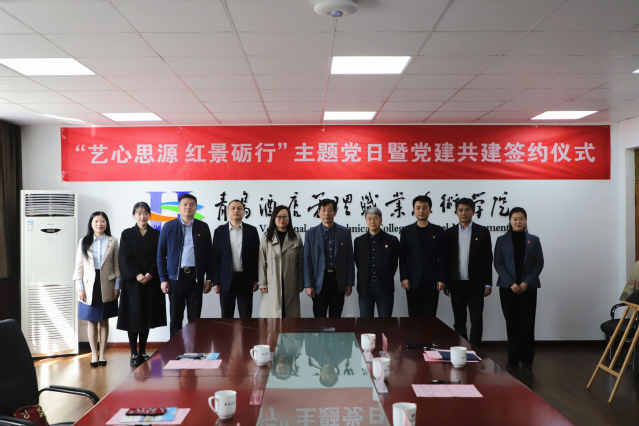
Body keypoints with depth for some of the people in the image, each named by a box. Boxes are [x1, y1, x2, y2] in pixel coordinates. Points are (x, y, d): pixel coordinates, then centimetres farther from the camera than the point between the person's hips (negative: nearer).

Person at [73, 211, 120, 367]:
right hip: (90, 286, 0)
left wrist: (117, 286, -1)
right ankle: (94, 354, 13)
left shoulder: (112, 241, 3)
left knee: (104, 321, 7)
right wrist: (80, 288, -3)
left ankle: (102, 353, 16)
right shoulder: (84, 242, 4)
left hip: (106, 286, 0)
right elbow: (79, 266, 3)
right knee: (91, 321, 4)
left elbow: (117, 265, 4)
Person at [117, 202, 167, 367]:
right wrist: (137, 275, -15)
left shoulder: (156, 234, 8)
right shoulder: (127, 234, 5)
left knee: (148, 316, 5)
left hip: (151, 281, 2)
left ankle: (143, 352, 15)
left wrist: (150, 274, -12)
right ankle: (133, 353, 6)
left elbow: (159, 257, 2)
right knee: (133, 316, -2)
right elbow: (125, 258, -3)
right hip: (132, 281, -1)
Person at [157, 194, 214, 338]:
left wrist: (209, 279, 2)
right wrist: (163, 279, -1)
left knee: (195, 318, 5)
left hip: (196, 277, 1)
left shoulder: (203, 227, 6)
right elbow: (161, 254, 5)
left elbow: (209, 254, 7)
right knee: (175, 318, 6)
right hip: (175, 277, 0)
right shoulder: (169, 227, 4)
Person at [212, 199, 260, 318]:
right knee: (226, 317, 8)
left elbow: (257, 256, 4)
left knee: (246, 317, 3)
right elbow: (215, 258, 3)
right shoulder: (219, 231, 5)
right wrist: (215, 282, -2)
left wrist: (256, 280, 0)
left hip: (245, 280, 0)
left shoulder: (252, 231, 4)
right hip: (226, 280, 0)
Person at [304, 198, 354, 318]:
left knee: (336, 316, 7)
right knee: (319, 317, 2)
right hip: (319, 283, -1)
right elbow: (307, 261, 1)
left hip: (338, 282, 1)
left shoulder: (345, 232, 5)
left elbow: (349, 259, 5)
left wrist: (349, 283, 1)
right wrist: (308, 285, -5)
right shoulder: (311, 233, 3)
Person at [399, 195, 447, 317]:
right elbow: (402, 257, 5)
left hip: (432, 282, 0)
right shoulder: (406, 231, 8)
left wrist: (441, 279, -2)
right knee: (414, 316, 2)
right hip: (413, 282, 0)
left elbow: (442, 257, 5)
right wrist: (404, 278, -3)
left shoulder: (438, 231, 8)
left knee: (430, 316, 0)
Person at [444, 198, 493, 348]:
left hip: (476, 284, -2)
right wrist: (446, 282, 3)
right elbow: (446, 259, 7)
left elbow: (488, 259, 1)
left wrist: (488, 283, -4)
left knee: (476, 320, -2)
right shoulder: (450, 233, 7)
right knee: (459, 322, 9)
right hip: (456, 284, 2)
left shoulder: (482, 232, 2)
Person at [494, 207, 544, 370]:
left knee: (527, 324, -1)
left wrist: (526, 282, -8)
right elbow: (498, 264, 1)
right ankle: (513, 359, 14)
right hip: (508, 288, 0)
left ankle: (527, 359, 10)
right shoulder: (502, 240, 5)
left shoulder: (533, 240, 7)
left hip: (528, 288, 0)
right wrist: (511, 284, -10)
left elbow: (539, 263, 4)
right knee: (512, 324, 4)